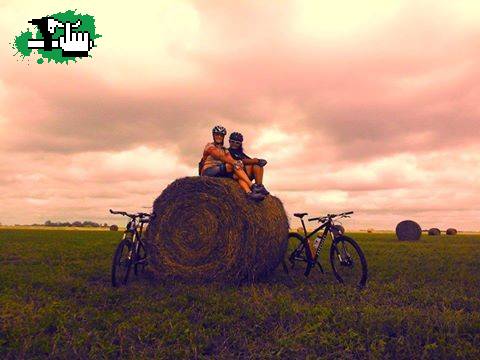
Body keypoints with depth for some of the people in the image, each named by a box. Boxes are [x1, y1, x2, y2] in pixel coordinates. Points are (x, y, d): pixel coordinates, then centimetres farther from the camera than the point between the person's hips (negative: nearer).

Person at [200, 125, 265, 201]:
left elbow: (230, 159, 4)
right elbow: (220, 157, -14)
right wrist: (235, 162, -27)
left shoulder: (225, 150, 25)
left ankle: (249, 192, -44)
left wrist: (237, 162, -21)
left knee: (237, 175, -23)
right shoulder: (210, 146, 5)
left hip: (220, 172, 6)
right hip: (208, 171, -6)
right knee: (234, 166, -24)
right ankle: (252, 186, -33)